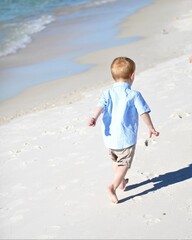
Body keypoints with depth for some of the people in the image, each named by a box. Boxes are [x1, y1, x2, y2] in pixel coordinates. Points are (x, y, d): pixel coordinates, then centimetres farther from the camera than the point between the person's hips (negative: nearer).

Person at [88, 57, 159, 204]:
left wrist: (94, 118, -29)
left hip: (110, 137, 5)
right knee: (124, 164, 3)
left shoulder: (108, 93, 3)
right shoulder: (134, 95, -6)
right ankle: (113, 186, -16)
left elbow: (101, 105, -14)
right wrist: (151, 128, 5)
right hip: (127, 137, -4)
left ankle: (121, 182, 43)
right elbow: (144, 112, -6)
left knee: (115, 161, 26)